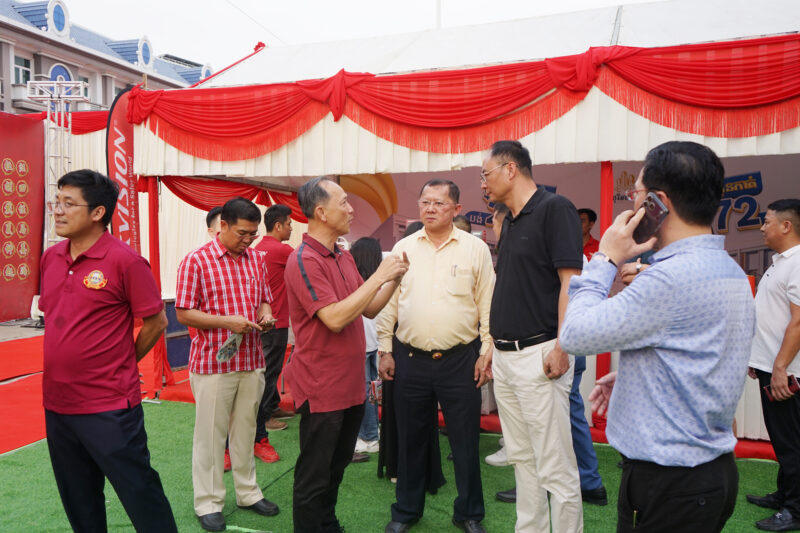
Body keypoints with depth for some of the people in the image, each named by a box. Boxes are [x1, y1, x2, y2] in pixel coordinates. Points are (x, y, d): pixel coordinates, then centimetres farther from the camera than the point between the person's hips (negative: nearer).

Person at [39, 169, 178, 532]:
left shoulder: (124, 260, -15)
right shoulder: (50, 258, 6)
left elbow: (155, 323, -9)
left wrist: (121, 366, 1)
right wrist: (68, 364, 13)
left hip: (110, 408, -7)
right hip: (56, 405, 7)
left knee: (141, 496, 5)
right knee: (79, 502, 22)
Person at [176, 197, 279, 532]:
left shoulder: (256, 259, 7)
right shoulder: (197, 261, -9)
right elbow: (184, 314, -9)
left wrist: (265, 315, -4)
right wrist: (226, 321, -20)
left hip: (252, 361, 5)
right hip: (212, 363, -5)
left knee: (246, 429, 15)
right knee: (211, 434, 7)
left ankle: (247, 492, 31)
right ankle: (208, 503, 22)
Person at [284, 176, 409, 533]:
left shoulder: (345, 257, 9)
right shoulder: (304, 261, -18)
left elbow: (369, 309, 12)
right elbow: (335, 319, -26)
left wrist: (394, 279, -3)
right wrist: (378, 276, -22)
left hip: (351, 386, 9)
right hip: (321, 389, -8)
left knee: (336, 468, 23)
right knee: (314, 477, 7)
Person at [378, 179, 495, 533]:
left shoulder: (476, 249, -1)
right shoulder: (403, 248, 5)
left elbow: (488, 305, 0)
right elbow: (389, 303, 7)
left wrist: (487, 352, -4)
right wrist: (385, 350, 4)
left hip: (460, 360, -2)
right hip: (410, 358, 2)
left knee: (465, 442, 9)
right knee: (409, 439, 14)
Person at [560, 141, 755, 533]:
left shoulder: (673, 277, -26)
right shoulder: (731, 272, 6)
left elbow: (575, 335, -22)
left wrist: (605, 260, -12)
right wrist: (629, 376, 9)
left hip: (668, 484, -9)